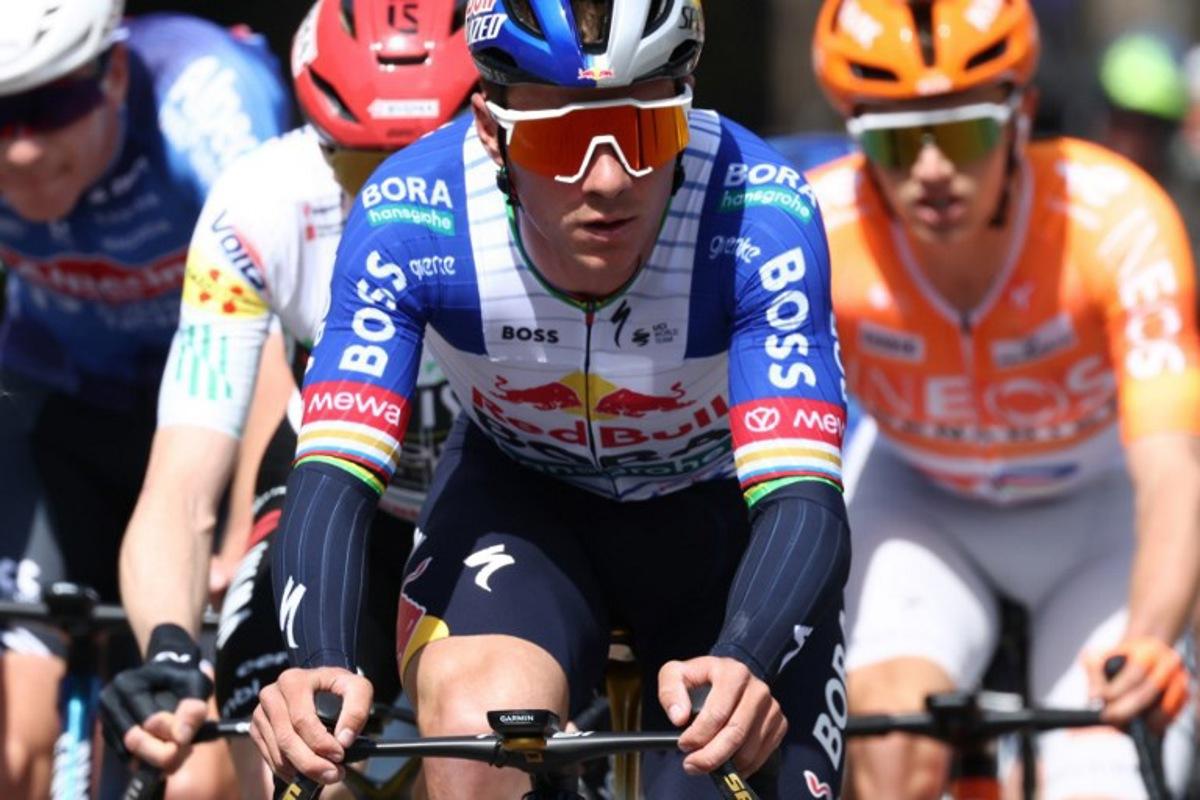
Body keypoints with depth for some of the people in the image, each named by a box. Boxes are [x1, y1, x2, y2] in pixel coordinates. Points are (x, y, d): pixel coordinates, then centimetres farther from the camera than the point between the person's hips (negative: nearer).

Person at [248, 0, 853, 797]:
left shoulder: (762, 216, -33)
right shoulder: (411, 218, -30)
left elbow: (802, 502, -39)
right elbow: (333, 478, -34)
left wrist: (747, 669, -59)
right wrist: (320, 667, -54)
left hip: (721, 517, 0)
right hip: (519, 500, 0)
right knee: (477, 734, -30)